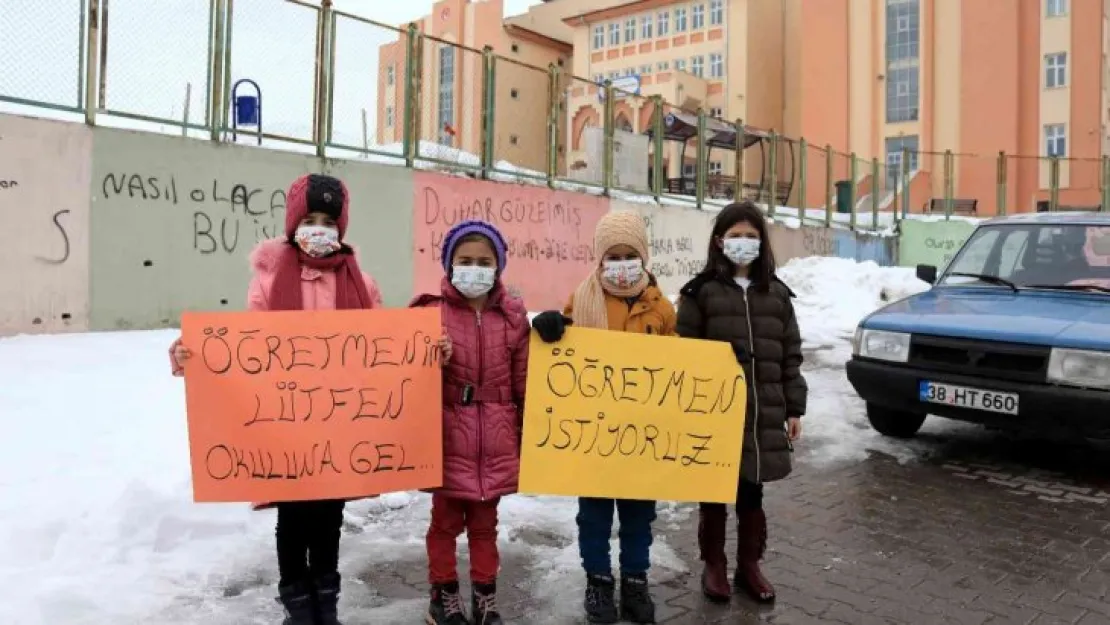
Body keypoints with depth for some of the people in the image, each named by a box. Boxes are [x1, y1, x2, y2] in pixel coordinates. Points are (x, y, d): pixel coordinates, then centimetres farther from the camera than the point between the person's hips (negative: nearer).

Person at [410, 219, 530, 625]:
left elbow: (523, 383, 6)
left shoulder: (513, 315, 1)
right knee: (446, 520, 11)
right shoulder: (432, 311, -6)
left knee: (485, 521, 16)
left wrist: (527, 436, 8)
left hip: (496, 439, 2)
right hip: (448, 435, -2)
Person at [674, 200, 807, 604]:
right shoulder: (701, 292, -4)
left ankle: (749, 566, 31)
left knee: (751, 494, 14)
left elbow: (790, 355, 10)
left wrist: (794, 409, 7)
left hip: (763, 417, 3)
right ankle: (714, 566, 28)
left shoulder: (776, 293, 8)